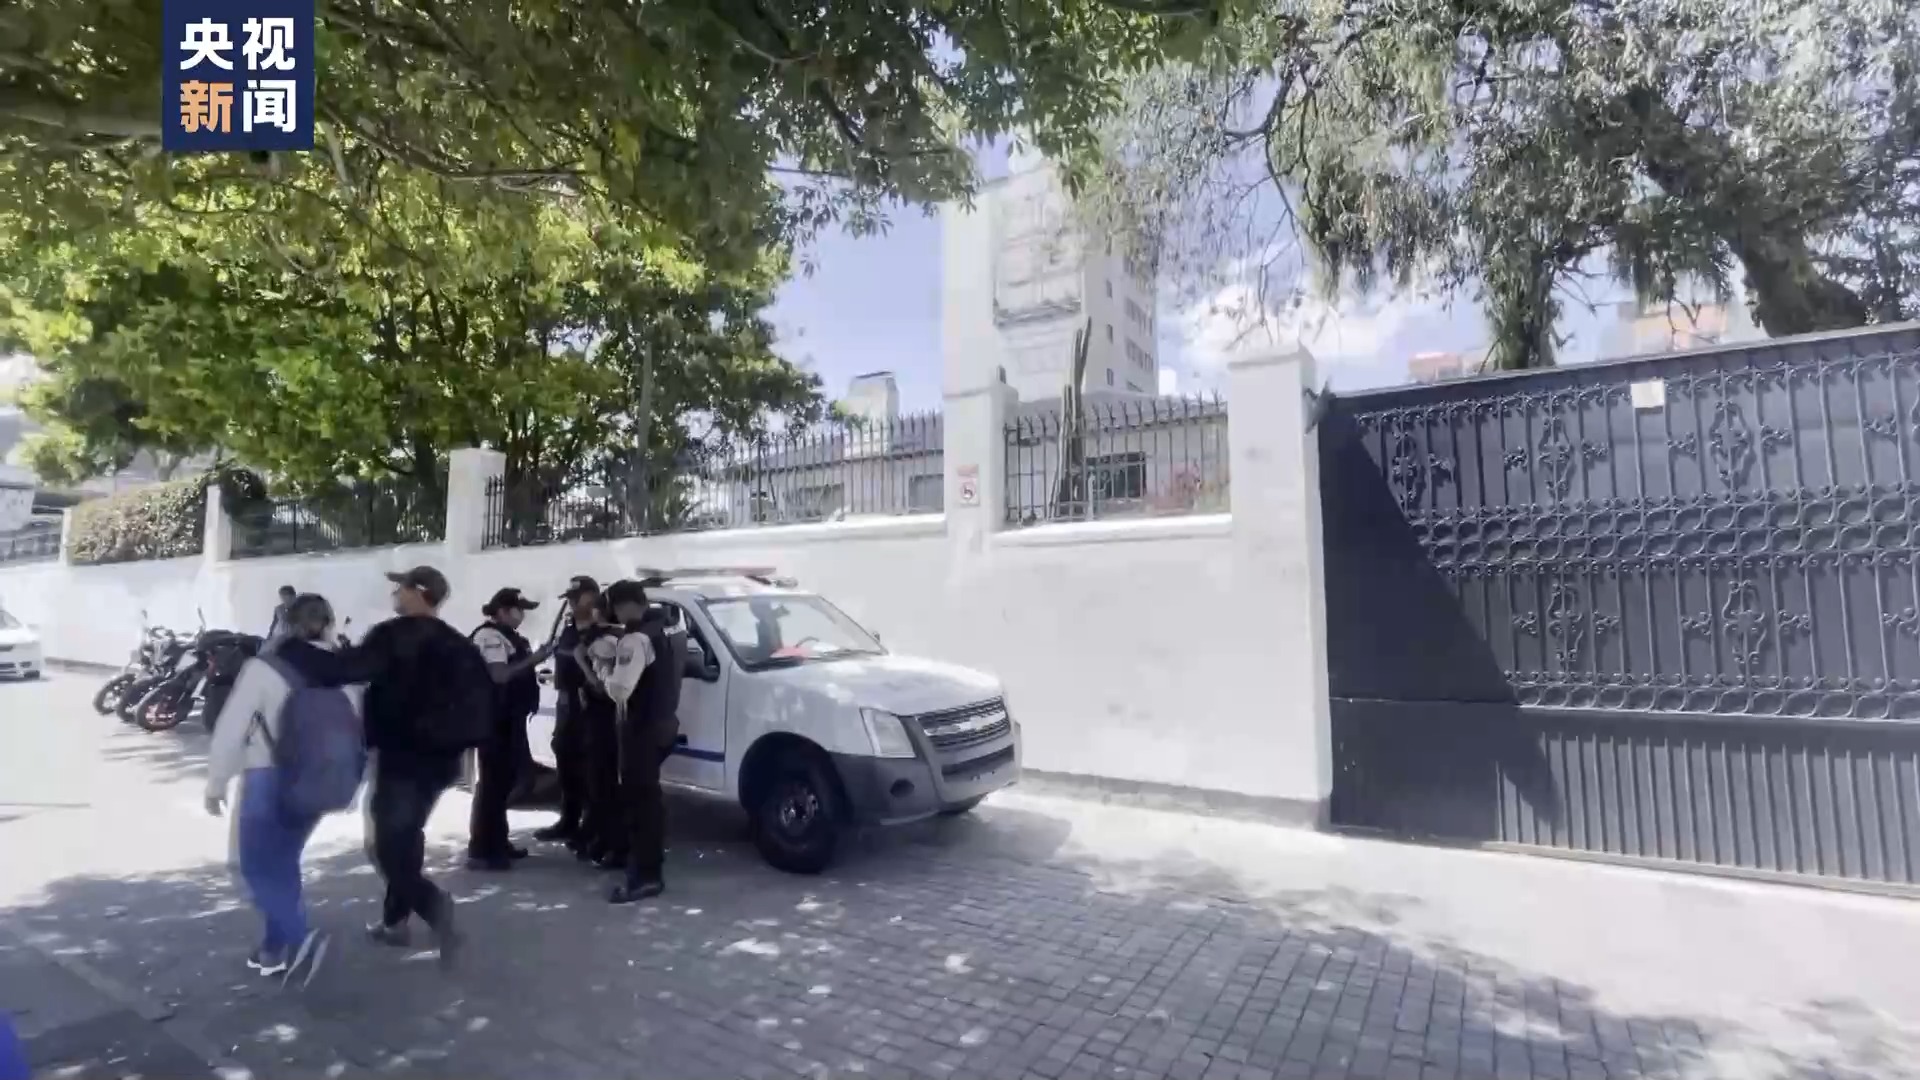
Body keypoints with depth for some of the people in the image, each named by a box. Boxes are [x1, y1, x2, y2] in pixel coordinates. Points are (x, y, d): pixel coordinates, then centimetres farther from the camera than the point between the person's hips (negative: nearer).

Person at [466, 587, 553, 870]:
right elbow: (499, 674, -26)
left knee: (504, 780, 16)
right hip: (494, 719, -10)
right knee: (493, 781, -6)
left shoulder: (506, 636, 17)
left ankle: (497, 841, 27)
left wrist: (534, 671, 10)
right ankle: (480, 850, 1)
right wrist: (533, 659, -24)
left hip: (509, 717, 10)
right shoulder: (489, 636, -14)